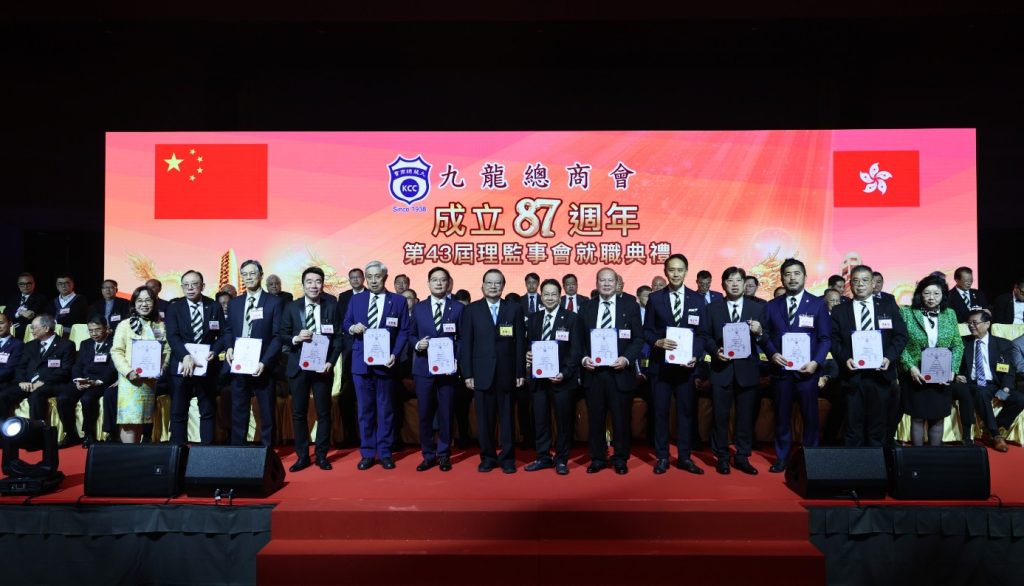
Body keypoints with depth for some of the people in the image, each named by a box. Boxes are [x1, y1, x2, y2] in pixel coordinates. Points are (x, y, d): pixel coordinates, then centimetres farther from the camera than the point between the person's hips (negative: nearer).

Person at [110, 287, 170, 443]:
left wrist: (161, 369, -7)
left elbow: (167, 350, 8)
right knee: (129, 421, -8)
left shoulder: (160, 325, 9)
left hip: (151, 380, 3)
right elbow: (116, 351, -3)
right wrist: (128, 371, -16)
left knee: (141, 420, 10)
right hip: (131, 380, -3)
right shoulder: (125, 325, 0)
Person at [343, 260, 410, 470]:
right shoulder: (356, 299, 8)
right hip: (361, 362, 2)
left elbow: (404, 331, -1)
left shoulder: (398, 301, 1)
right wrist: (352, 328, -13)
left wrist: (395, 354, -14)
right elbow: (345, 324, 11)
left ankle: (385, 453, 16)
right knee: (365, 409, 7)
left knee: (385, 409, 7)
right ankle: (367, 453, 16)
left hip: (385, 362, -2)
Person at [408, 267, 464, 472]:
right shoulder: (418, 308, 9)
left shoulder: (458, 307, 3)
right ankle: (428, 455, 18)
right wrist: (417, 344, -9)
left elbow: (462, 338, 2)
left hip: (448, 368, -1)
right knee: (424, 413, 5)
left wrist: (457, 361, -11)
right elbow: (411, 334, 13)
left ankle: (443, 455, 19)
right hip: (423, 367, 2)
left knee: (446, 413, 5)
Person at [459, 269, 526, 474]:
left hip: (507, 374, 0)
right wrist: (467, 373, -4)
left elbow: (520, 343, 4)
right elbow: (466, 344, 2)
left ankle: (507, 458, 18)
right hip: (482, 374, 0)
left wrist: (521, 372, 0)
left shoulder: (515, 309, 6)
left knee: (507, 418, 6)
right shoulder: (471, 310, 5)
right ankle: (487, 457, 19)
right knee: (484, 419, 5)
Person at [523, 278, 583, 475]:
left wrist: (565, 373, -16)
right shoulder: (533, 319, 13)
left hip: (561, 378, -4)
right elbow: (529, 345, 15)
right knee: (540, 420, 8)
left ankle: (561, 460, 18)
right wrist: (527, 354, -9)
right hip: (538, 377, 4)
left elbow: (576, 350, -6)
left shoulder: (572, 319, -2)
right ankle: (543, 458, 21)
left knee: (563, 421, 5)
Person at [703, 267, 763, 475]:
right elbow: (706, 337, 4)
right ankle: (722, 458, 16)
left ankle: (742, 457, 19)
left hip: (747, 370, 1)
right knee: (720, 416, 4)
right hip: (721, 369, 0)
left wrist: (759, 332, -19)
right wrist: (716, 351, -13)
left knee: (746, 416, 6)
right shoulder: (713, 308, 6)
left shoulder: (758, 308, 7)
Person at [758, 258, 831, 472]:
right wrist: (773, 354, -12)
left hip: (807, 370, -1)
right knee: (781, 416, 8)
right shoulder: (771, 306, 9)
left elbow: (825, 338, 0)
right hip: (780, 369, 1)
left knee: (810, 416, 6)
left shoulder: (817, 304, 4)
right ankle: (782, 458, 18)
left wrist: (816, 362, -13)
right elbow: (764, 336, 6)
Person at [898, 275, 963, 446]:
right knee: (918, 418, 4)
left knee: (938, 418, 9)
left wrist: (953, 369, -7)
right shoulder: (907, 313, -4)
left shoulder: (950, 314, 5)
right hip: (915, 375, -2)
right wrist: (910, 367, -16)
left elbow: (958, 345, 6)